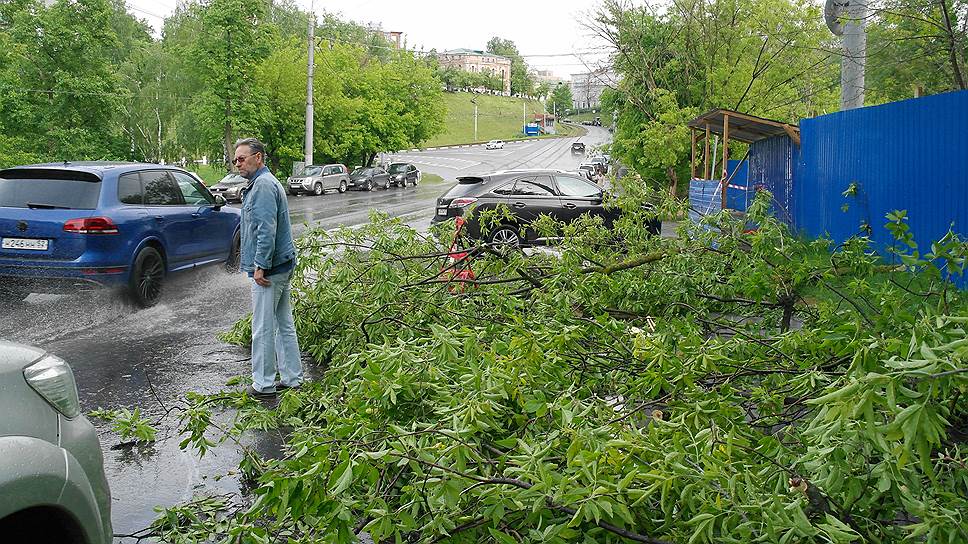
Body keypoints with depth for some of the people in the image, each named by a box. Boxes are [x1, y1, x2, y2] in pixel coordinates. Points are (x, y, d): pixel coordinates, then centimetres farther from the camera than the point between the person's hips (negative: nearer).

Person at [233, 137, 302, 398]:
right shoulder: (263, 183, 19)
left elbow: (267, 230, -23)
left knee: (263, 328, -2)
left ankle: (264, 384, 6)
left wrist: (260, 266, -23)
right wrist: (257, 262, 28)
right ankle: (292, 378, 20)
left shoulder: (264, 185, -15)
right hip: (283, 266, 11)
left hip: (269, 270, -11)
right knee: (284, 325, 13)